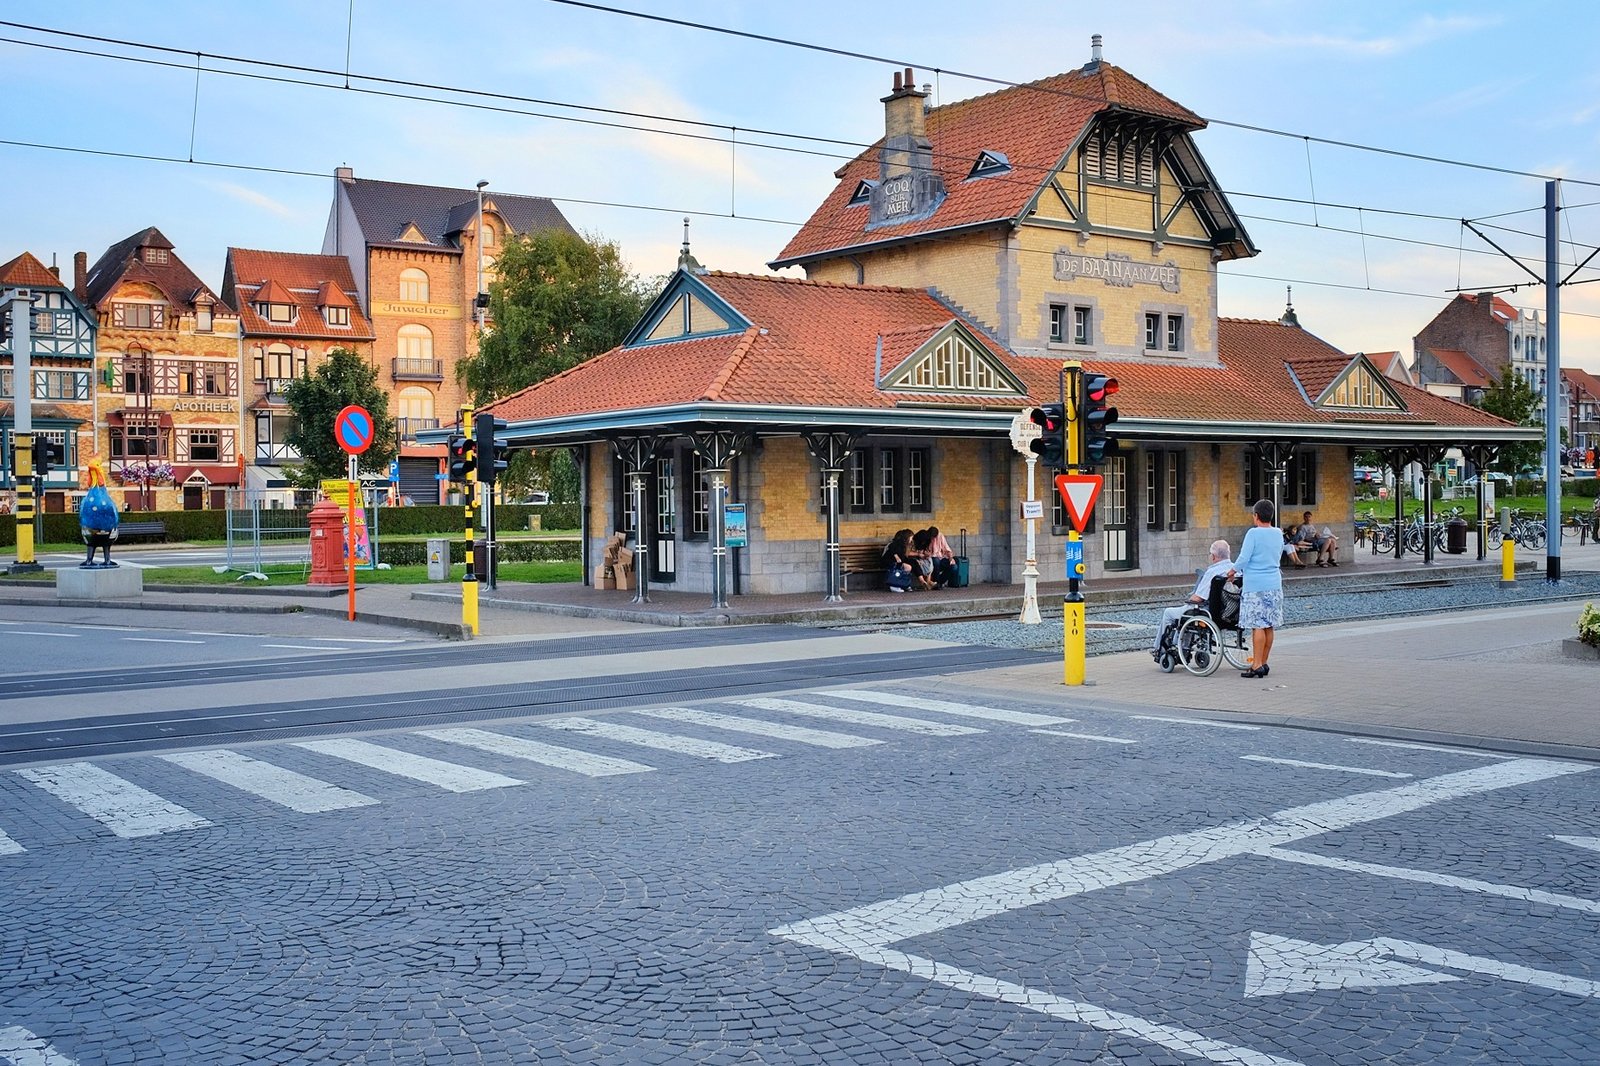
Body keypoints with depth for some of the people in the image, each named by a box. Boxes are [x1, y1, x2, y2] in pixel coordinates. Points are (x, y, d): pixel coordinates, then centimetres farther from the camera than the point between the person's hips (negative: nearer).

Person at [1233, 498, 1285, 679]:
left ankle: (1257, 665, -9)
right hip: (1274, 585, 7)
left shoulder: (1253, 533, -12)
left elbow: (1244, 558, -14)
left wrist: (1233, 570, 3)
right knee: (1269, 626, 10)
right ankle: (1263, 663, 17)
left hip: (1256, 586, -7)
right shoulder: (1278, 534, 8)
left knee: (1258, 626, -8)